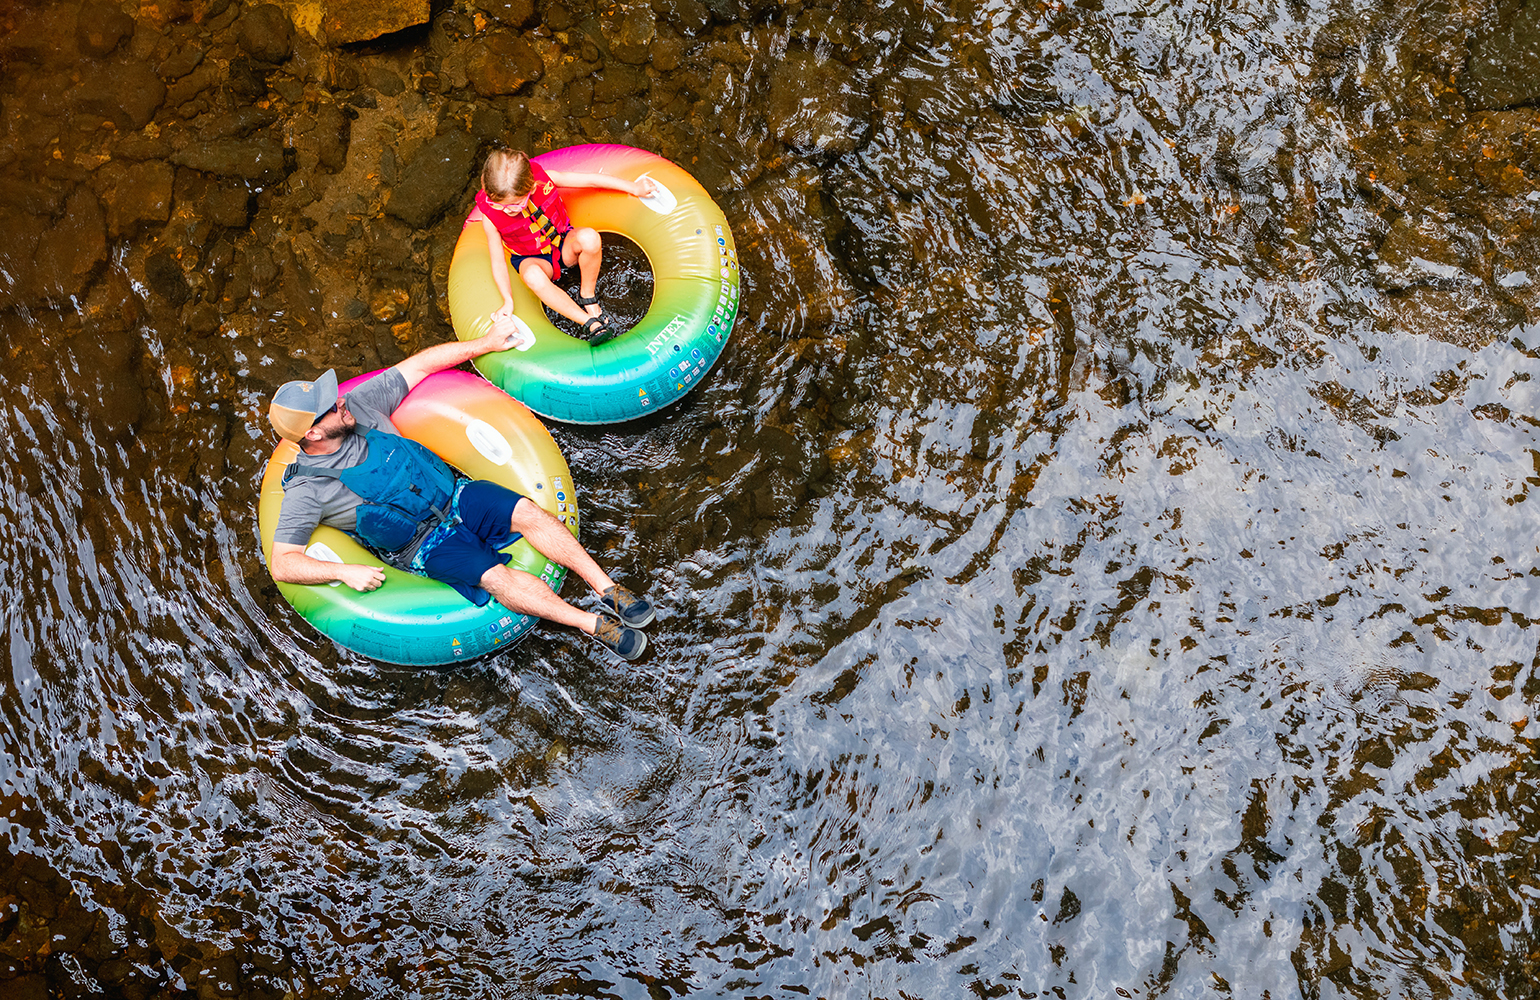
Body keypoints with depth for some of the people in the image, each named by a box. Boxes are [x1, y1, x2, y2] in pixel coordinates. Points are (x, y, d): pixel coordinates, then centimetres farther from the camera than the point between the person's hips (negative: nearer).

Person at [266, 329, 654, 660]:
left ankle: (608, 588, -16)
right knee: (495, 576, -25)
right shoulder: (307, 490, -14)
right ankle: (594, 624, -20)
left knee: (528, 511, -19)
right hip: (423, 545, -4)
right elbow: (283, 564, -15)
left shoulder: (359, 405, -2)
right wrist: (345, 572, -29)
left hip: (453, 494, 5)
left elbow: (420, 366, 5)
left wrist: (486, 343, 6)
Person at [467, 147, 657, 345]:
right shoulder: (490, 217, -21)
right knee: (532, 275, -40)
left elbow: (591, 180, -15)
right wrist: (508, 301, -23)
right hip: (532, 258, -1)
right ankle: (590, 322, -34)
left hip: (563, 243, 1)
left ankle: (588, 297, -12)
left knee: (589, 237, -35)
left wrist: (634, 188, -10)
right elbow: (498, 261, -14)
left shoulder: (543, 179, -23)